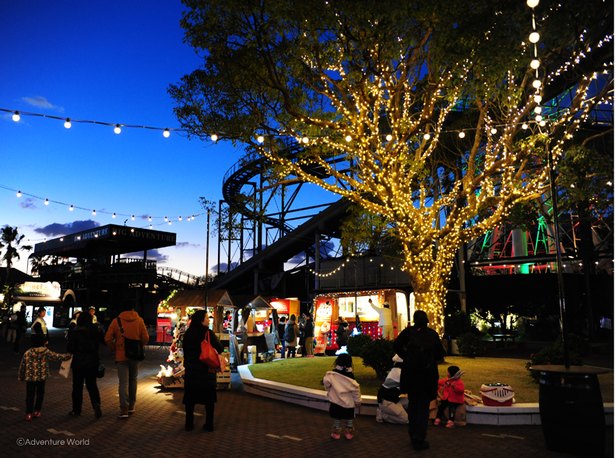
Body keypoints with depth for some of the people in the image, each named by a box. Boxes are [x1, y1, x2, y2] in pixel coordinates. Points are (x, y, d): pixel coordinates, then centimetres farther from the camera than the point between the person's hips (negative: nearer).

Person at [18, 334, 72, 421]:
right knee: (40, 394, 15)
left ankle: (29, 413, 5)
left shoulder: (27, 353, 1)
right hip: (41, 377, -1)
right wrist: (68, 356, 15)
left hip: (29, 378, 1)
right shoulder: (46, 352, -4)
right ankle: (36, 411, 19)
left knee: (30, 396, 8)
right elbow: (57, 357, 2)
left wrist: (20, 377, 17)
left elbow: (22, 366, 6)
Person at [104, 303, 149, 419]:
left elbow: (108, 339, -8)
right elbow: (145, 338, -5)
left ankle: (124, 410, -8)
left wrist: (114, 349, 6)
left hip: (121, 356, -2)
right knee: (133, 381, 16)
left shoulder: (116, 321, -5)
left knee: (123, 383, -1)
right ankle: (131, 406, 23)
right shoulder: (139, 320, -2)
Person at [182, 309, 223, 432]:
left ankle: (189, 424, 16)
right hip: (207, 370, -2)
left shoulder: (188, 334, -3)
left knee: (190, 398, 13)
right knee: (209, 398, 9)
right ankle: (209, 424, 13)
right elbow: (220, 349, -9)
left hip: (191, 370, 3)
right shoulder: (208, 333, -13)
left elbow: (185, 351, 7)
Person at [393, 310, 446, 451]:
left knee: (412, 404, 18)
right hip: (428, 372, -1)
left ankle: (413, 436, 26)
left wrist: (406, 357, 8)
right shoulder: (432, 333, -2)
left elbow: (396, 346, -5)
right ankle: (419, 440, 4)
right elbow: (440, 354, 3)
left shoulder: (408, 331, -2)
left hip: (410, 372, 1)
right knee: (423, 406, 7)